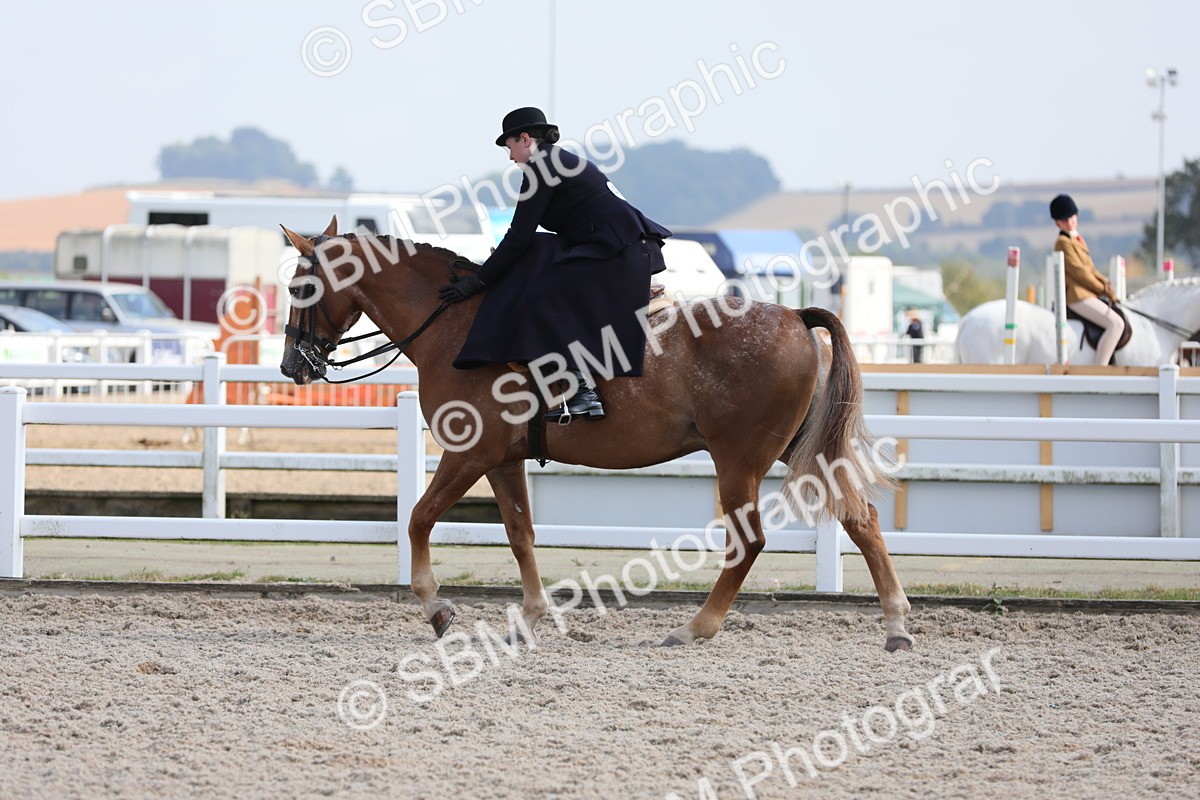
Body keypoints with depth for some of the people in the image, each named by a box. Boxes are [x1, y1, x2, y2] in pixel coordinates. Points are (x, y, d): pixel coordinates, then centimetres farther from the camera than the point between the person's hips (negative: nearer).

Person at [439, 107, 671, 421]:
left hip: (615, 252, -10)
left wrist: (478, 280, -3)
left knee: (543, 297, -15)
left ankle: (583, 391, -25)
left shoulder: (541, 166, -6)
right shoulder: (563, 161, 24)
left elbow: (520, 237, -8)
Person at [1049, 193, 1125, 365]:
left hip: (1088, 294, 11)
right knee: (1116, 323, -23)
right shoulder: (1063, 243, -11)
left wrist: (1106, 284, 1)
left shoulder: (1077, 240, 19)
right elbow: (1079, 272, -15)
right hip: (1078, 297, -11)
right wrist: (1104, 290, -10)